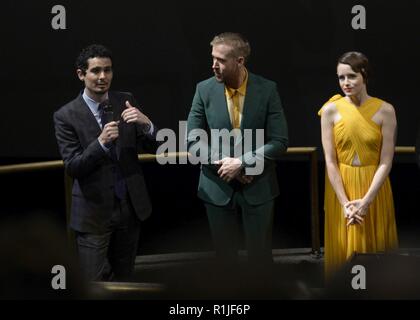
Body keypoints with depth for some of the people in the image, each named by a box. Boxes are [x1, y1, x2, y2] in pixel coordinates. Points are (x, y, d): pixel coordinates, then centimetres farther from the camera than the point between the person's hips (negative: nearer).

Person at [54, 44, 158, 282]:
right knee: (97, 280, -4)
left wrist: (146, 124, -23)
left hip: (130, 205, 4)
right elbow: (72, 168, -13)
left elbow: (154, 147, -1)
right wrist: (101, 142, -29)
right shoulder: (66, 116, -9)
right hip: (94, 209, -4)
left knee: (123, 278, 15)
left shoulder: (126, 102, 1)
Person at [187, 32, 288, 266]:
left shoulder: (267, 90, -7)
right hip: (218, 187, 1)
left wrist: (242, 163, -18)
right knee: (225, 257, 9)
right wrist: (222, 161, -15)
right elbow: (193, 140, -2)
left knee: (260, 256, 5)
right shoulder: (205, 90, -3)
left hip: (258, 187, -1)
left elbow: (279, 142, -9)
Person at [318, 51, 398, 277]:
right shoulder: (331, 110, -5)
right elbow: (330, 161, -6)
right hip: (341, 187, 0)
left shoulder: (385, 110, -6)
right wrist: (345, 203, -13)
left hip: (374, 188, 0)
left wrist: (366, 201, -16)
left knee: (375, 250, 6)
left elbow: (386, 161, -8)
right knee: (344, 253, 5)